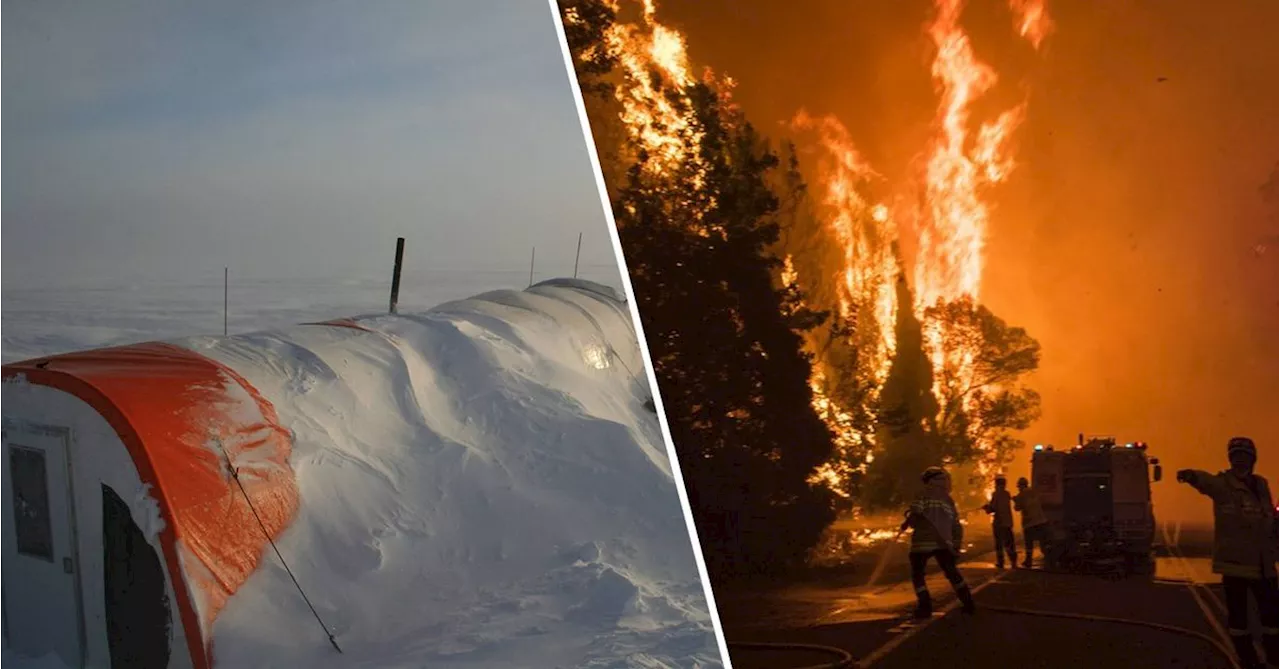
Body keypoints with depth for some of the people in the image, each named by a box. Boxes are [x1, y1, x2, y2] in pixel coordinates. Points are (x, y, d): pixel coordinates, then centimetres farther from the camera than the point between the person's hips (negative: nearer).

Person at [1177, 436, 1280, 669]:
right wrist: (1192, 475, -55)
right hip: (1234, 560, -5)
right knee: (1238, 613, 3)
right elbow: (1206, 481, -31)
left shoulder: (1261, 485, 11)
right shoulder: (1223, 484, -7)